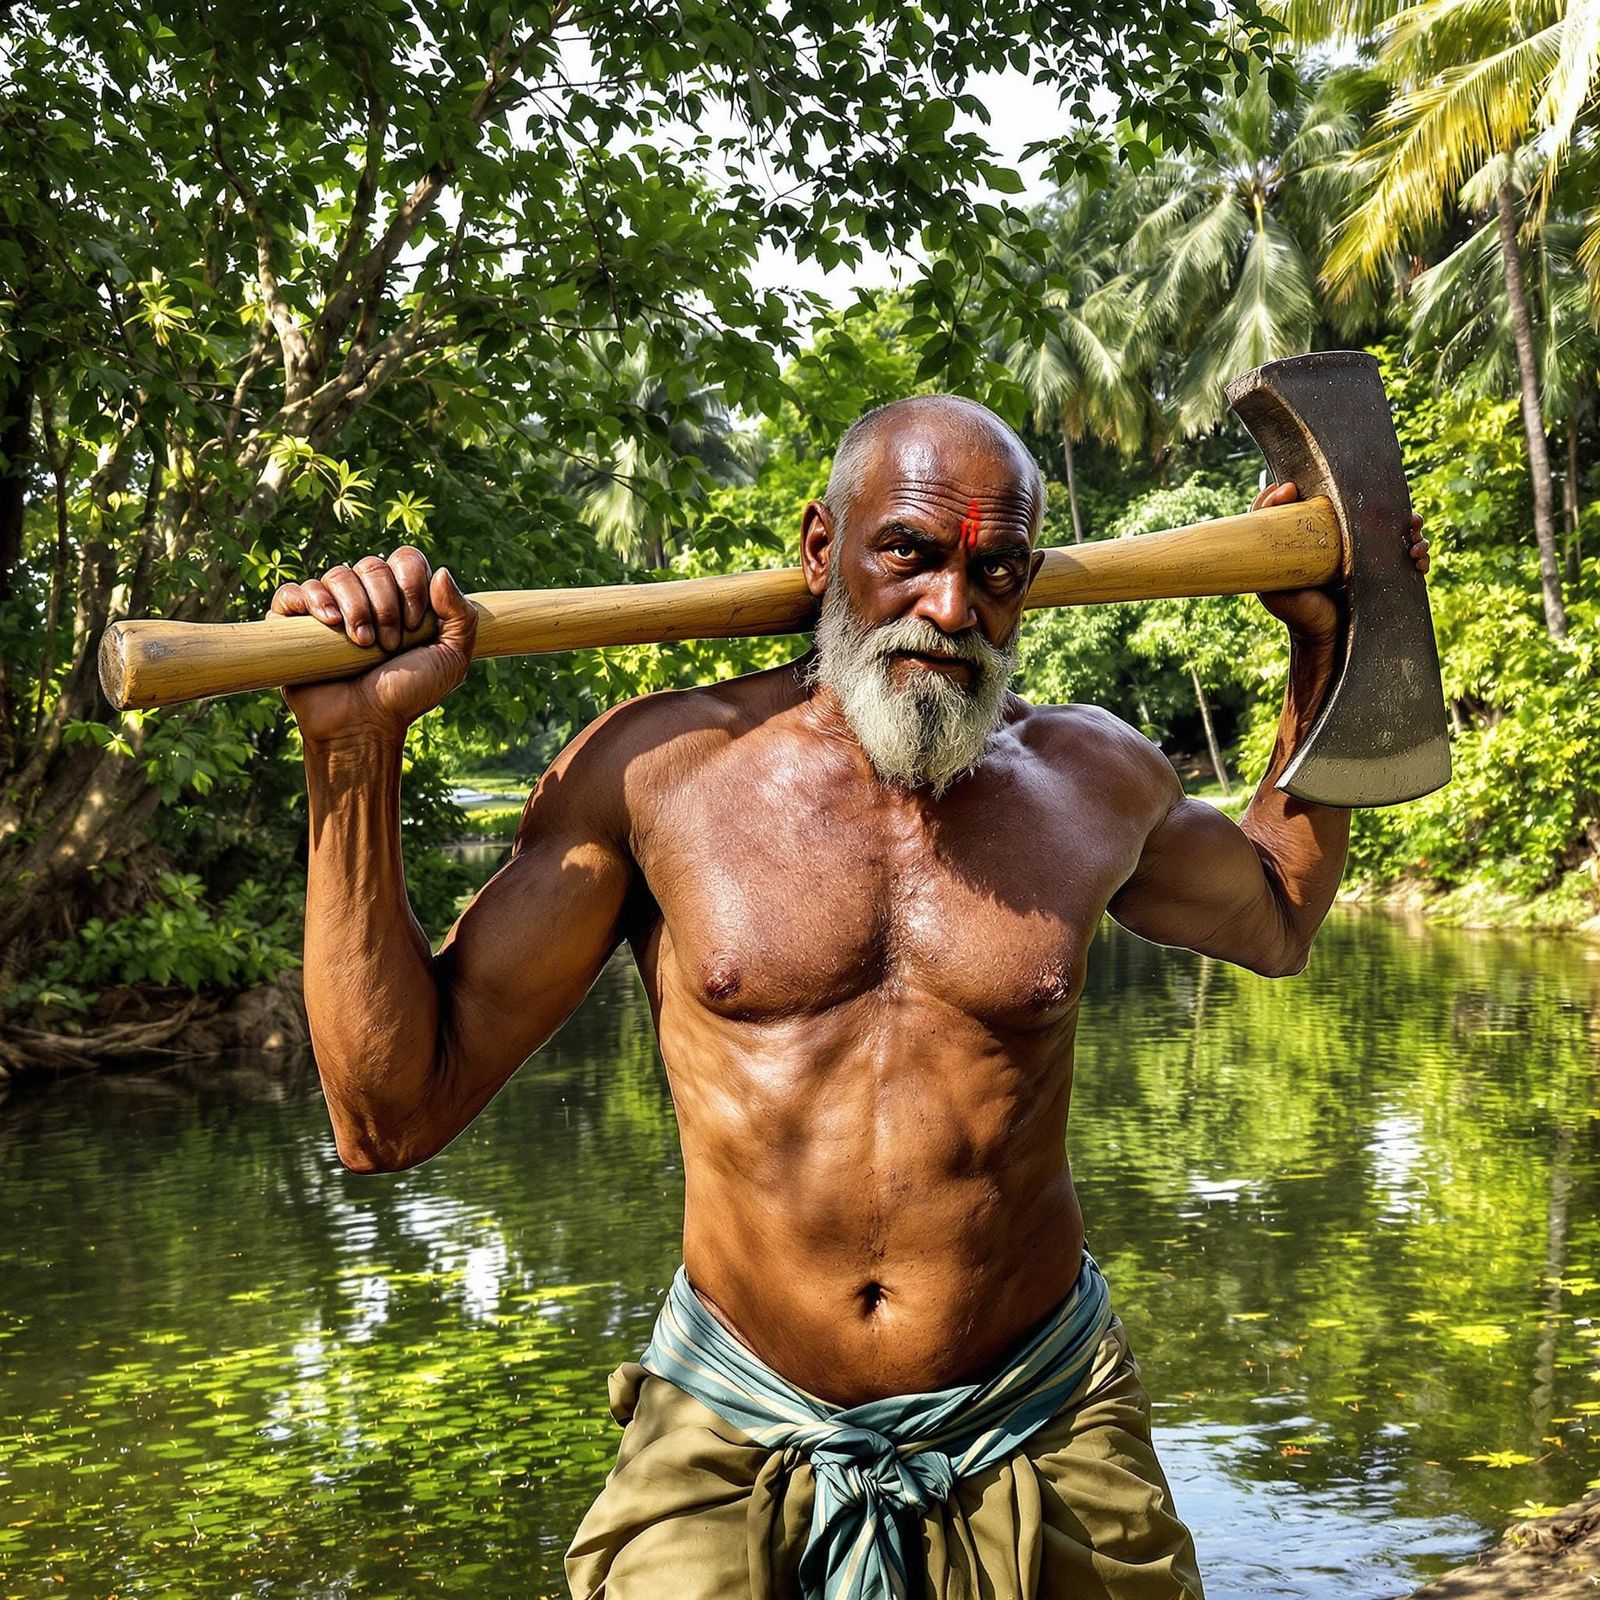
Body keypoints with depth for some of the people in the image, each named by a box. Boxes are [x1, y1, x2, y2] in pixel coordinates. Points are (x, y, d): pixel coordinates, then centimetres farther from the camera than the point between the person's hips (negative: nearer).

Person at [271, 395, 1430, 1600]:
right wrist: (355, 748, -15)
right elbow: (392, 1115, -8)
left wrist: (1324, 645, 14)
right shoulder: (655, 772, -8)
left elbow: (1278, 921, 23)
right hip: (724, 1455, -1)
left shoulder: (1093, 779, 0)